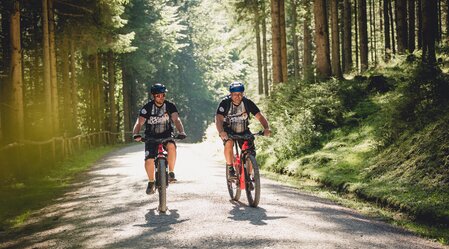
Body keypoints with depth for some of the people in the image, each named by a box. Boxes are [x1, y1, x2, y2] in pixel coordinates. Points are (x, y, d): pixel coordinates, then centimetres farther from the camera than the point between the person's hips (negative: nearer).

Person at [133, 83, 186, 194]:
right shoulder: (147, 107, -10)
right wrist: (136, 134, -39)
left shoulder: (170, 106, -8)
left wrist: (181, 132, -39)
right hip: (151, 137, 0)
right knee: (149, 160, -17)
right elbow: (139, 122, -19)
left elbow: (176, 120, -20)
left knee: (171, 146, -35)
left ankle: (171, 173, -19)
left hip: (166, 135, 0)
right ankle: (151, 182, 10)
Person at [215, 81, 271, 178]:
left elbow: (259, 116, -22)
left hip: (243, 130, 2)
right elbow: (219, 118, -34)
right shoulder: (225, 103, -22)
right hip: (228, 130, -2)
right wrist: (221, 132, -53)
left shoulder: (247, 102, -17)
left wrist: (266, 128, -40)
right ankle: (230, 167, -15)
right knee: (229, 143, -33)